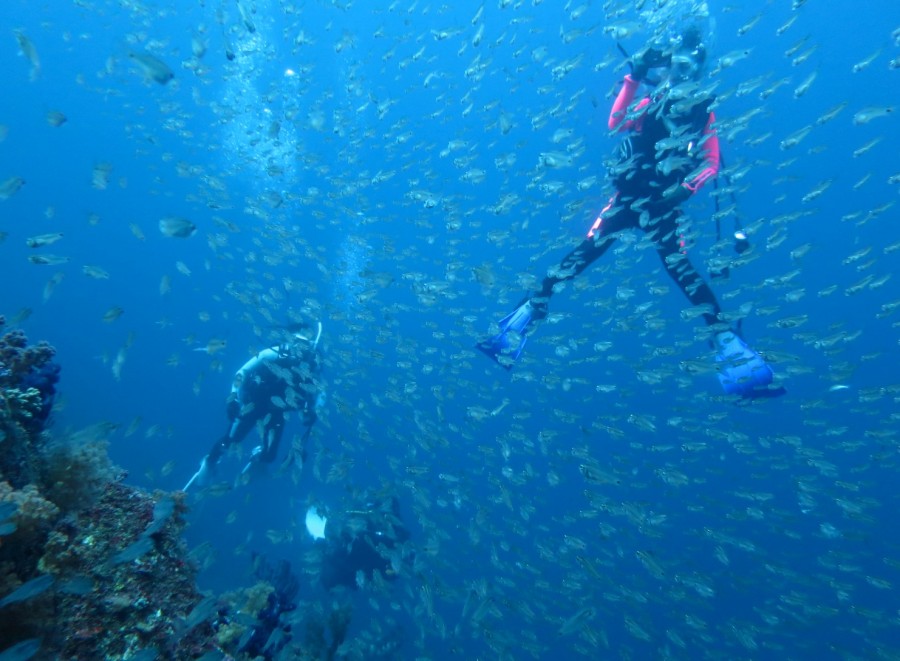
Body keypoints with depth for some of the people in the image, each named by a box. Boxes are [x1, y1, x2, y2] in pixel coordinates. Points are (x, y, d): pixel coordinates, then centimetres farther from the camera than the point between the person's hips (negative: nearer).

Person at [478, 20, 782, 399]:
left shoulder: (703, 113, 9)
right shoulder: (649, 104, 11)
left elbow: (712, 164, 0)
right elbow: (615, 125, -9)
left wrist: (687, 187, -18)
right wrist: (634, 77, -14)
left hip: (663, 205, -1)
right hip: (626, 199, 1)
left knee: (680, 269, -15)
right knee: (581, 256, -9)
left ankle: (726, 343, -11)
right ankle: (529, 314, -6)